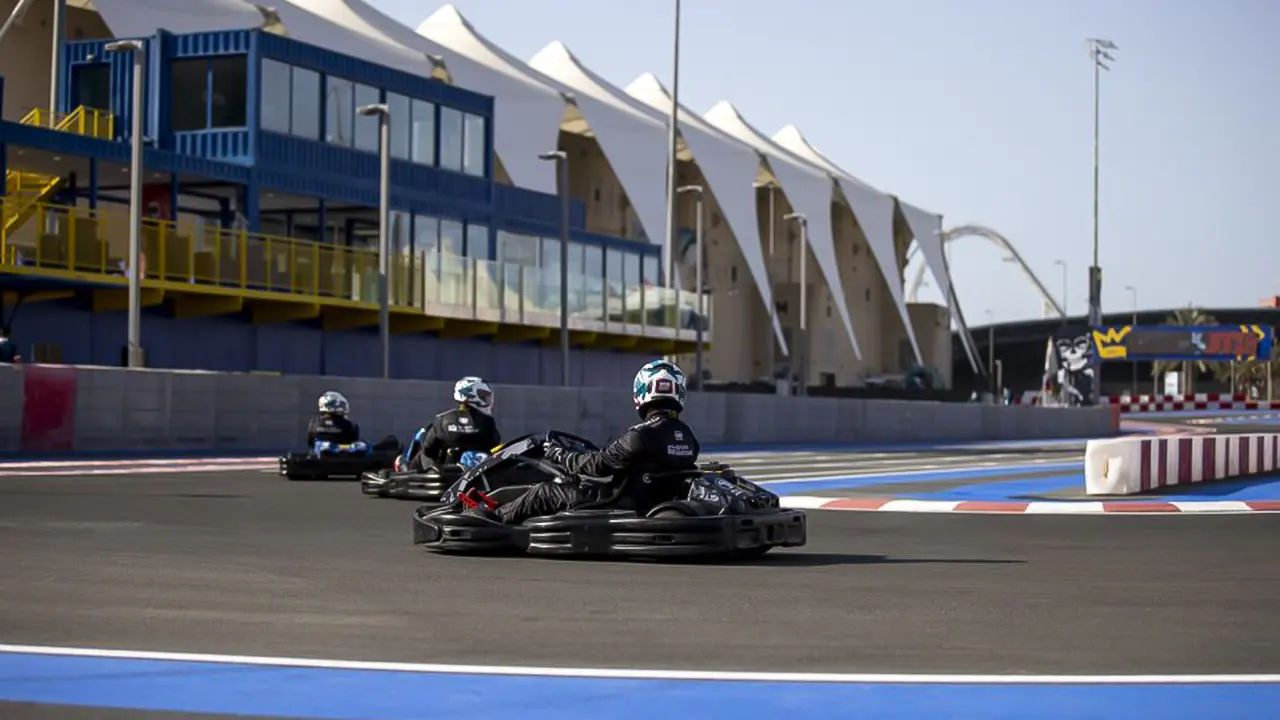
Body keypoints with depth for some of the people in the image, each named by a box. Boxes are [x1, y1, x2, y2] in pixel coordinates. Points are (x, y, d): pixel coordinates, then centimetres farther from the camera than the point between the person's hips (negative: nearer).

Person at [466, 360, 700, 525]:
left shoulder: (642, 435, -23)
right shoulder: (687, 436, 1)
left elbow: (599, 465, -15)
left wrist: (559, 455, 0)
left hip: (624, 503, -8)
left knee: (544, 493, 6)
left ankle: (496, 518, 26)